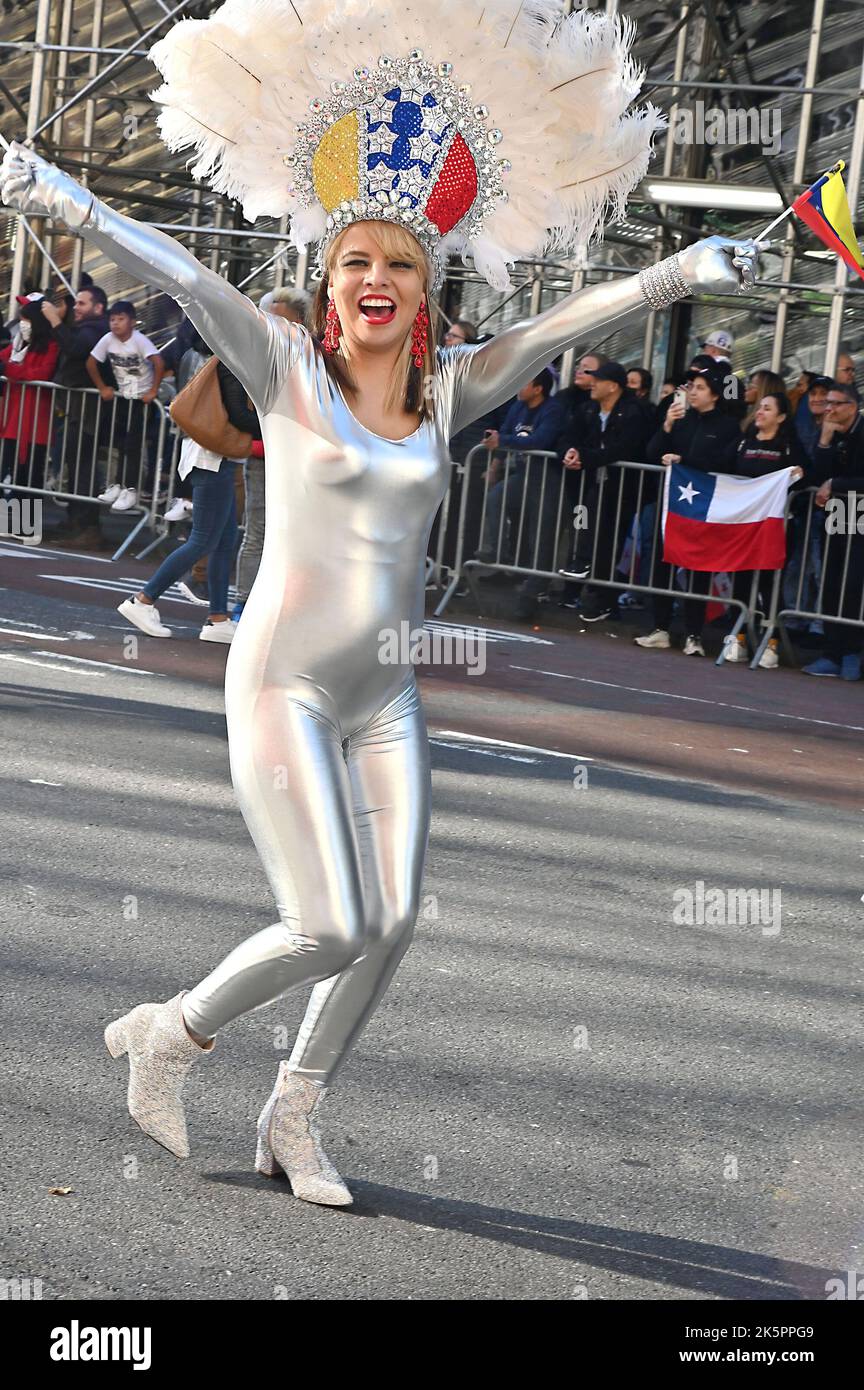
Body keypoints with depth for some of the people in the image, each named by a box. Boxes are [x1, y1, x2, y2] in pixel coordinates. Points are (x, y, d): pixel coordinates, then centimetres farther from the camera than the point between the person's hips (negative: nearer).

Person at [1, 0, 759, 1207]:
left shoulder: (448, 391, 6)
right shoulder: (286, 366, -6)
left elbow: (565, 324, 2)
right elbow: (177, 272, -16)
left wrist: (683, 273, -8)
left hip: (385, 699, 5)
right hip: (283, 684, -5)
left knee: (393, 924, 3)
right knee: (329, 928, -10)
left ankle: (295, 1119, 22)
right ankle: (169, 1035, 17)